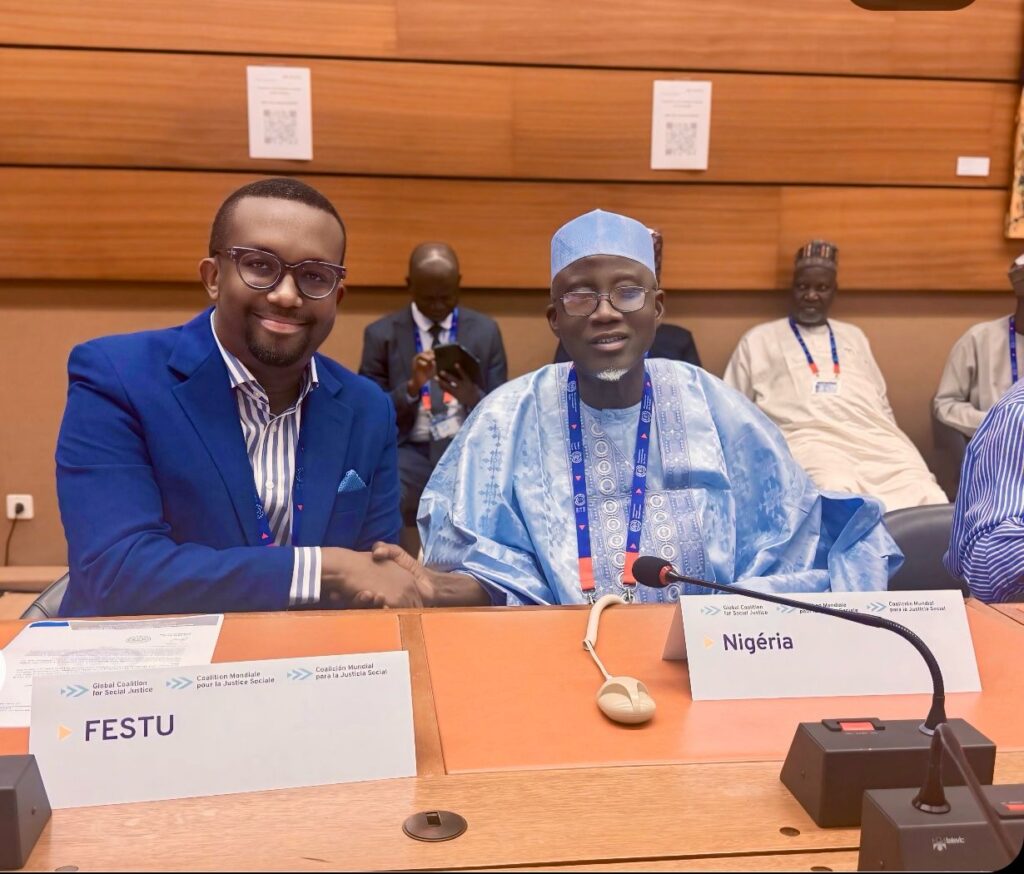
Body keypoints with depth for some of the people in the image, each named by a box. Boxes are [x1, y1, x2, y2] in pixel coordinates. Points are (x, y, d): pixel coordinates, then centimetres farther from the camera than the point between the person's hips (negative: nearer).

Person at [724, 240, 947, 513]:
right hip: (808, 437, -4)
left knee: (928, 501, -28)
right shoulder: (758, 339, 20)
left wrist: (893, 445, 11)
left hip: (874, 437, 4)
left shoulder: (854, 336, 31)